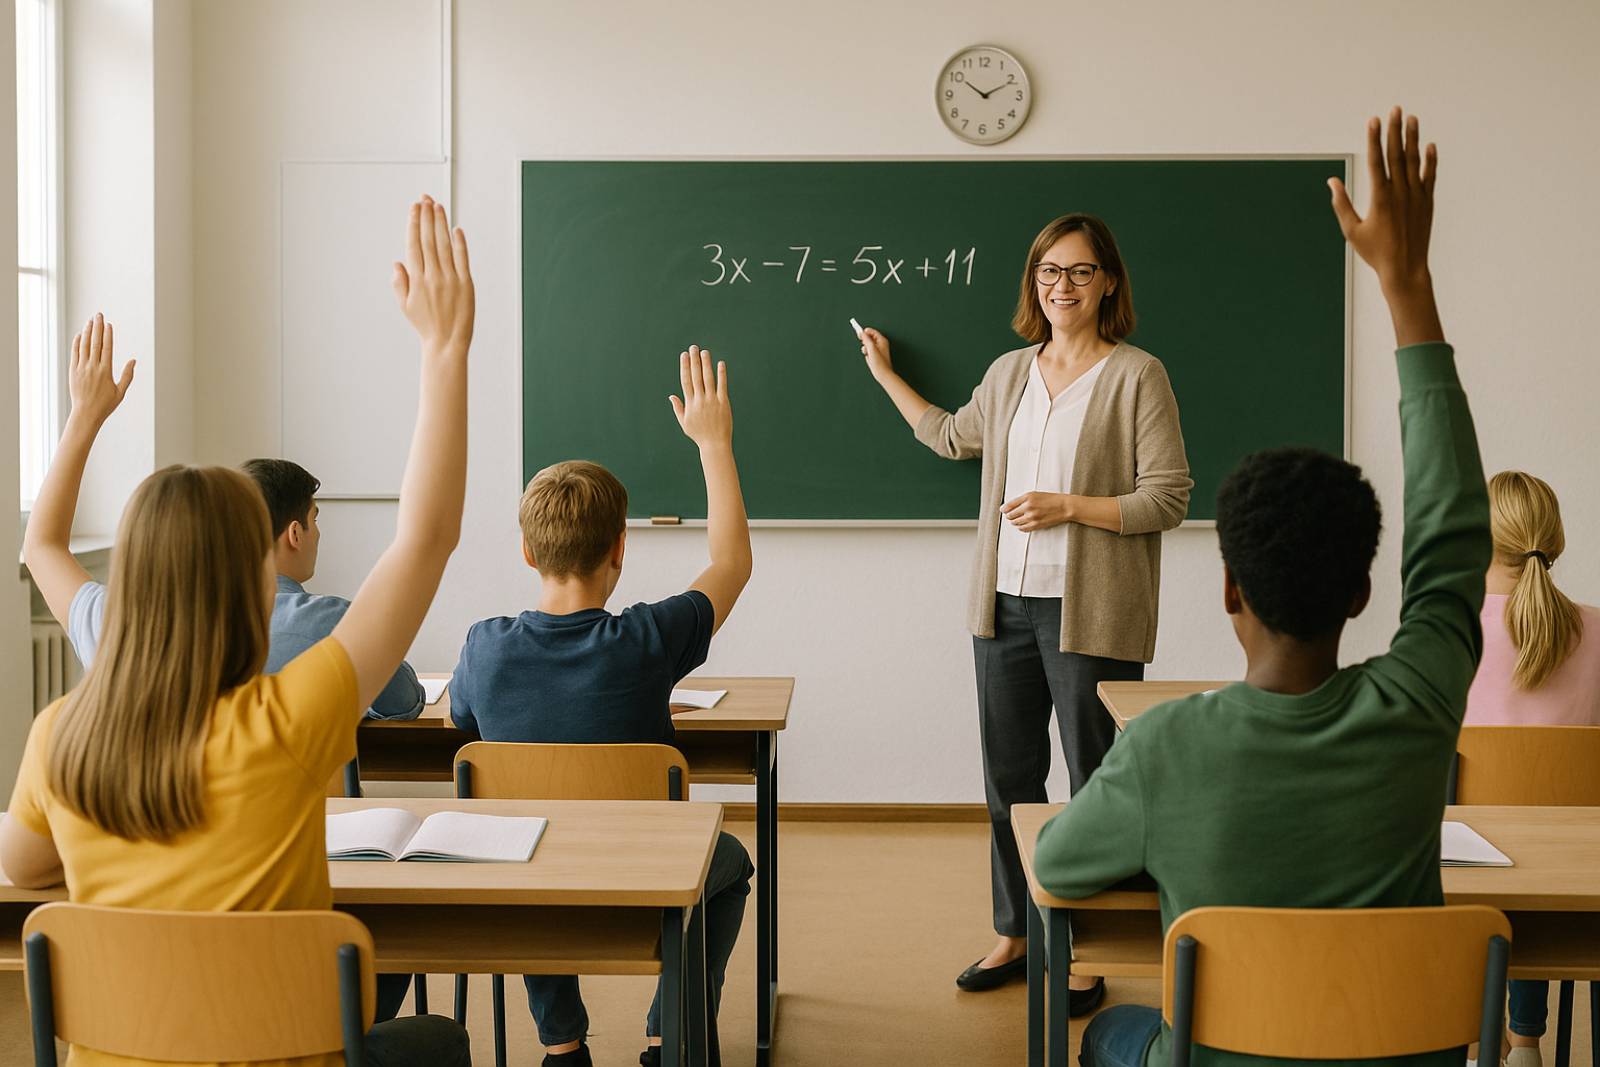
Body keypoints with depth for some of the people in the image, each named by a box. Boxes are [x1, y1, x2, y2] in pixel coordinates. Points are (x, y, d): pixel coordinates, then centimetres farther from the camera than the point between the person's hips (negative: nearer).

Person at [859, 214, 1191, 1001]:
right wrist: (884, 373, 37)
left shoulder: (1137, 376, -6)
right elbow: (951, 437, 32)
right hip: (1006, 606, 6)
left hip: (1089, 613, -6)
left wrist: (1066, 507, -16)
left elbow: (1168, 499, -9)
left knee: (1097, 785, -2)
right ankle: (1015, 933, 27)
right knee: (1008, 778, 13)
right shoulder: (1009, 374, 12)